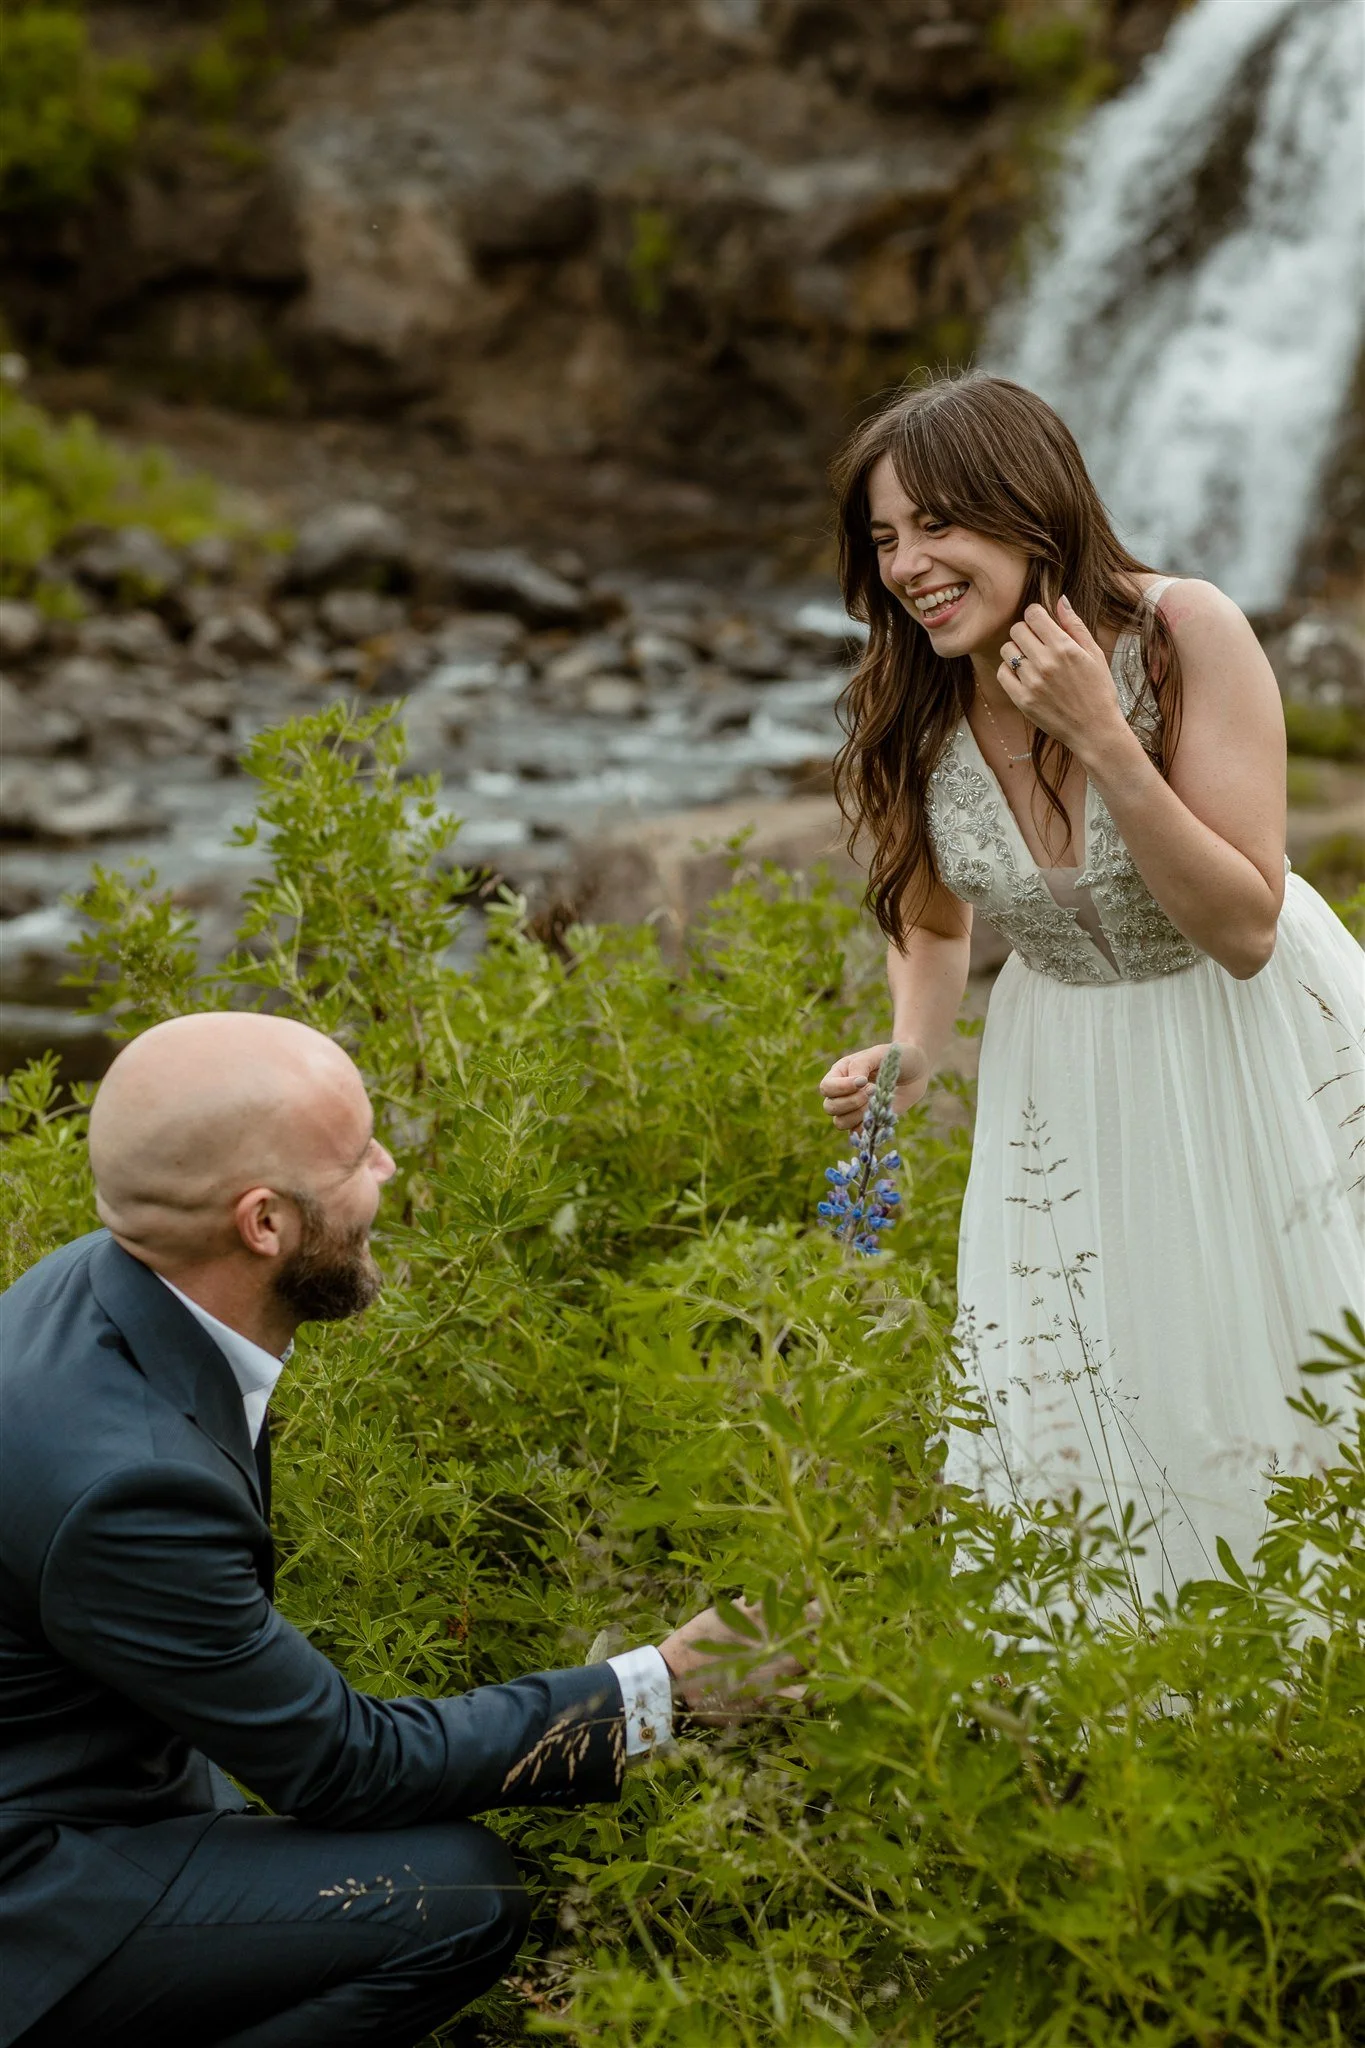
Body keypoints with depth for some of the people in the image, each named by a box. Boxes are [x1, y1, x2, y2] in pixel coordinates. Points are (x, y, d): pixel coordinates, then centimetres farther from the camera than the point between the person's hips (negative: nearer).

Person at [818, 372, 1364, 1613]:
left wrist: (1101, 736, -34)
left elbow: (1244, 929, -25)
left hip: (1258, 1057, -3)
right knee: (1064, 1430, 8)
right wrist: (911, 1055, -14)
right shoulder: (907, 716, -13)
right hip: (1069, 1085, 3)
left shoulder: (1185, 634, -24)